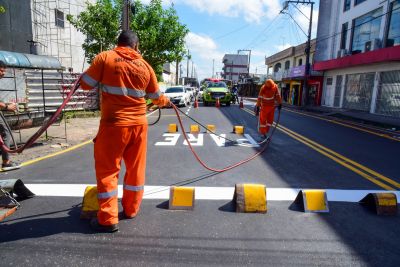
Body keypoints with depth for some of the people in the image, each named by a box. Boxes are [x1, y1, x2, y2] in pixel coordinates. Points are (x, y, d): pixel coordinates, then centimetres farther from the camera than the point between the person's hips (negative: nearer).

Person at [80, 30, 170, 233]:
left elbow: (86, 84, 1)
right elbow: (157, 97, 15)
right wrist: (166, 101, 38)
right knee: (136, 168, 15)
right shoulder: (145, 66, 7)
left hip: (114, 124, -3)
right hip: (139, 123, 4)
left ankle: (108, 219, 10)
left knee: (107, 169, 6)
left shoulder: (105, 58, -3)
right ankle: (131, 210, 29)